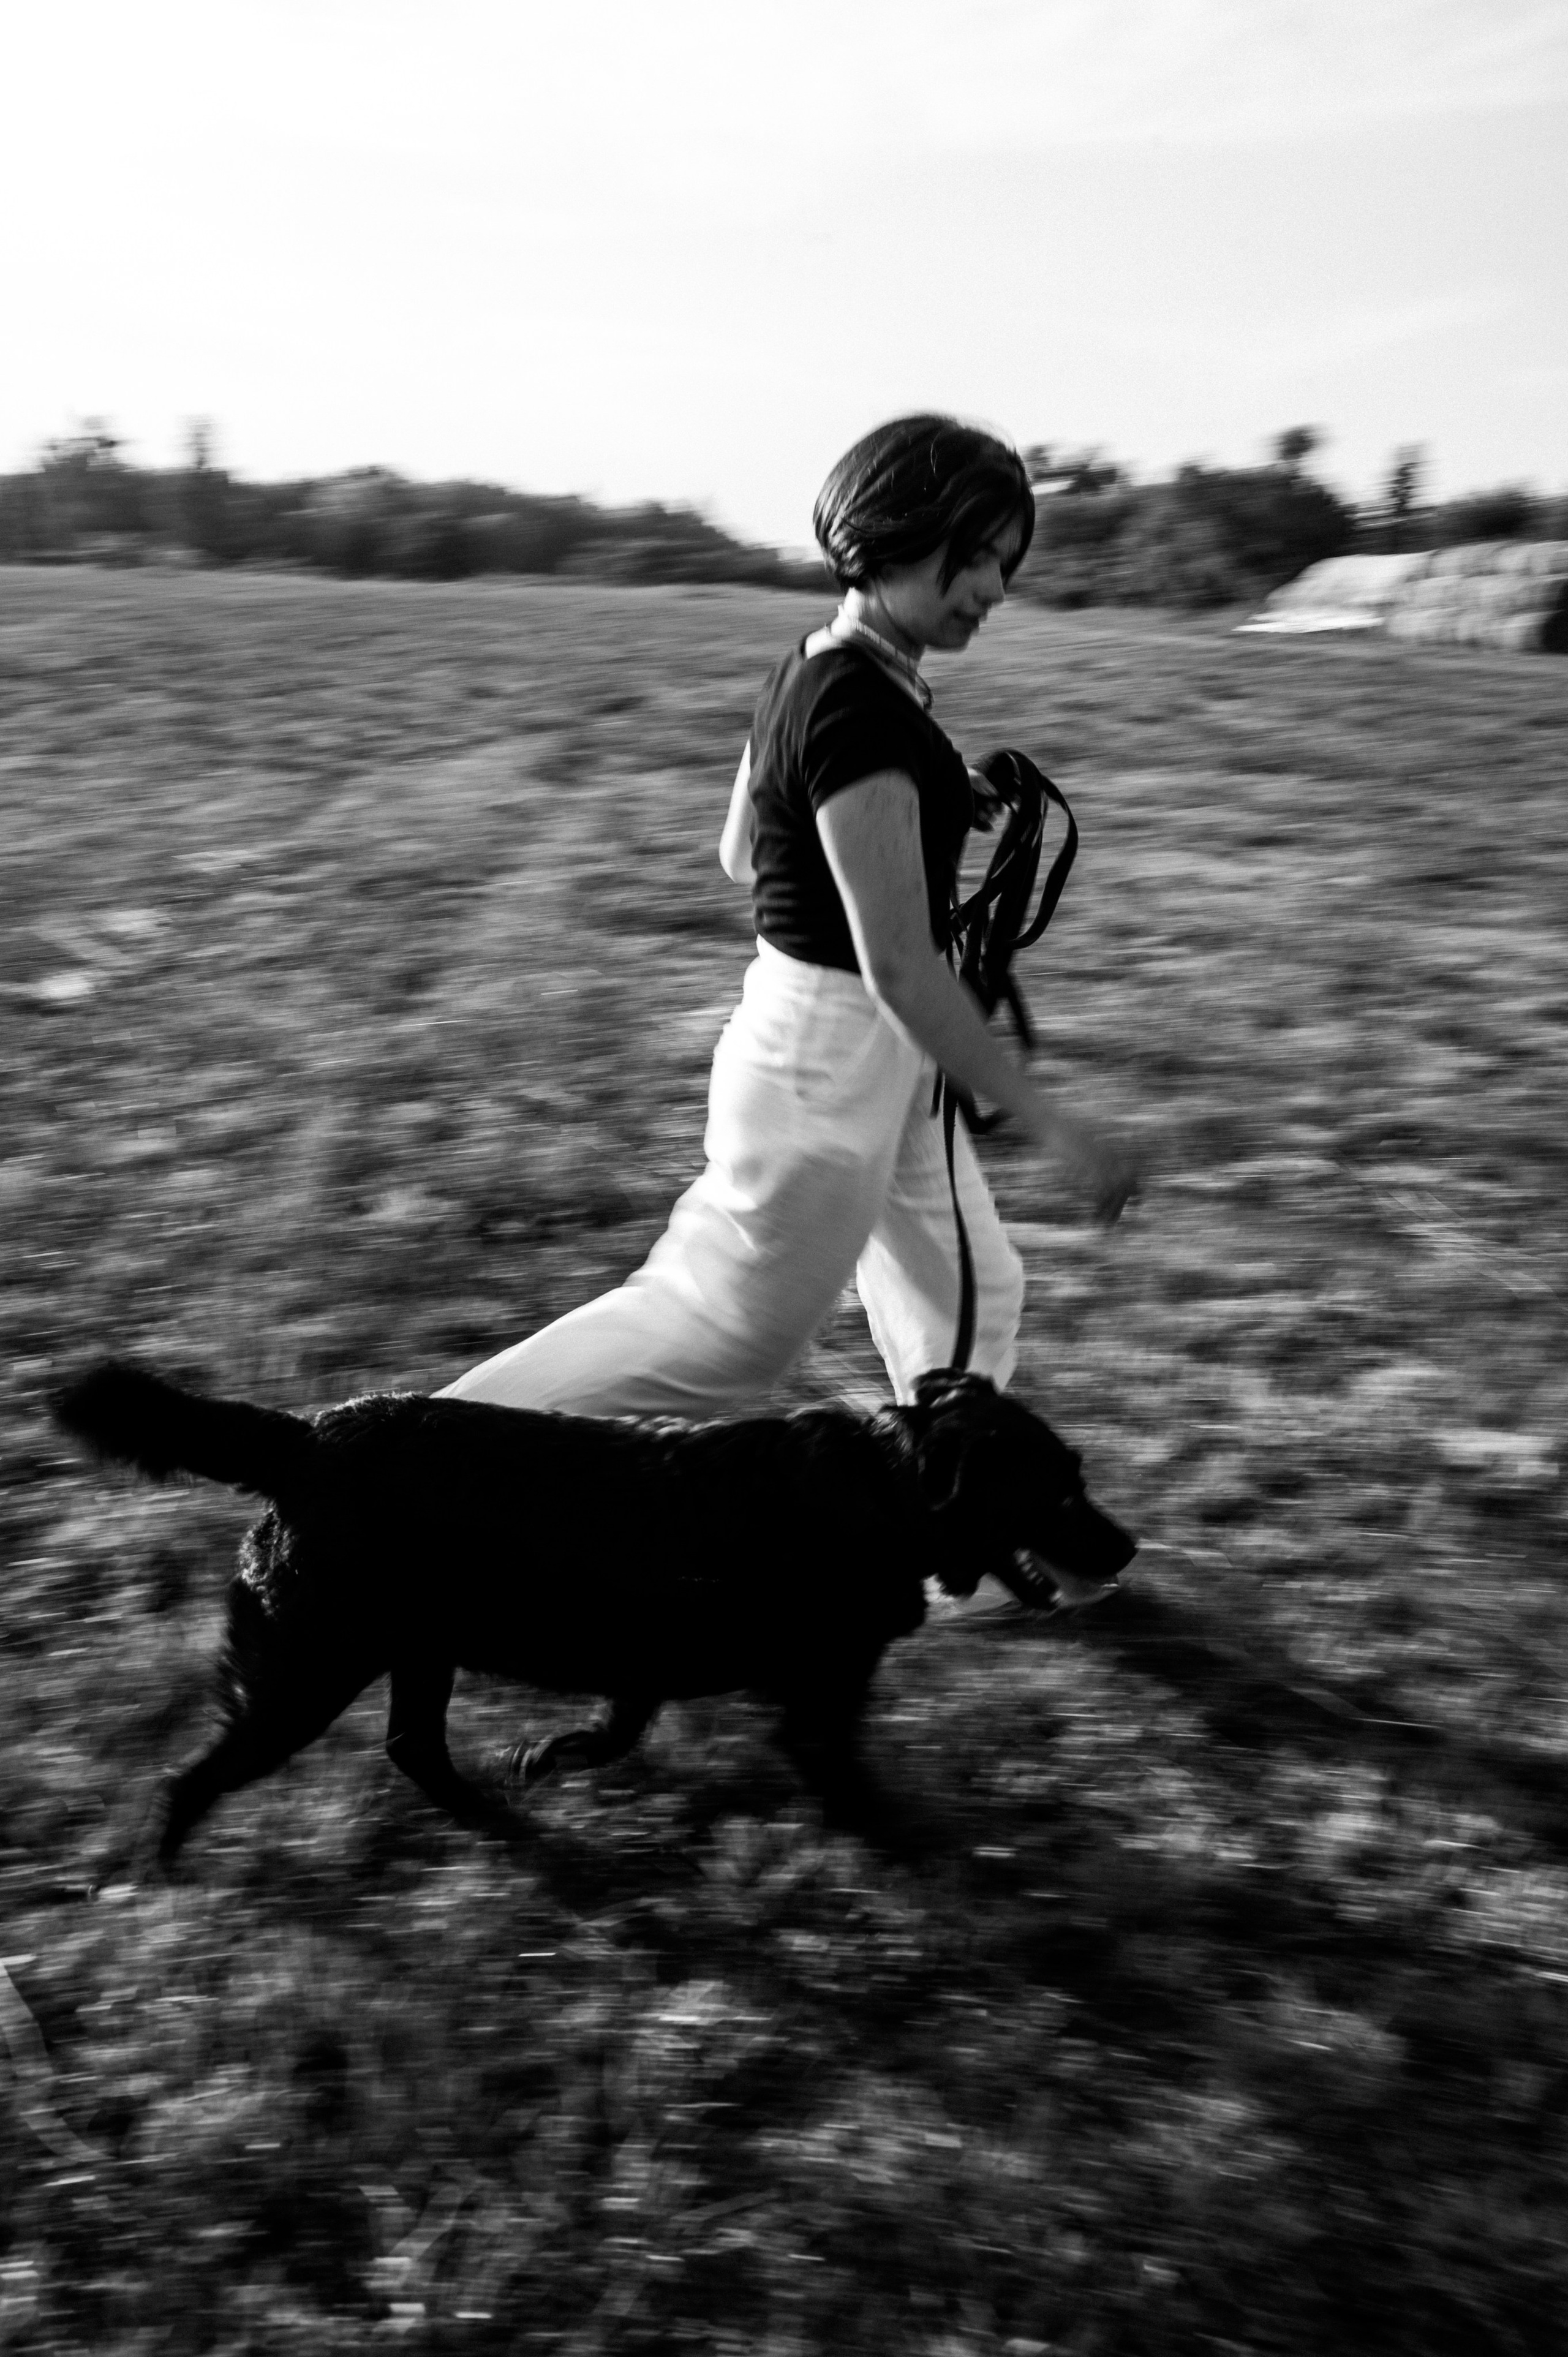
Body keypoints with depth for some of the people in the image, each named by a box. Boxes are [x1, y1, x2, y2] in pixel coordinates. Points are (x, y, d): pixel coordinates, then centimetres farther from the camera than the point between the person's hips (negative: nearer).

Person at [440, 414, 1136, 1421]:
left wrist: (940, 801, 9)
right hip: (832, 1050, -10)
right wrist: (1052, 1125, -23)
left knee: (968, 1300, 18)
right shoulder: (859, 709, -24)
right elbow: (901, 969, -27)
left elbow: (742, 852, 18)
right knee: (732, 1335, 5)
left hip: (876, 1059, 10)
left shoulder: (813, 669, 6)